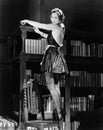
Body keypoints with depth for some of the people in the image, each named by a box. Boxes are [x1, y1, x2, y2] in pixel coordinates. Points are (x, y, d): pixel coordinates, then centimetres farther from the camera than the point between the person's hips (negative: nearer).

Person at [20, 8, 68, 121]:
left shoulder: (56, 27, -9)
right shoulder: (60, 28, 18)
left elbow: (39, 25, -8)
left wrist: (27, 21, 7)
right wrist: (39, 32, 29)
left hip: (53, 56, -10)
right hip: (56, 57, 10)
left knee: (50, 85, -10)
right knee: (56, 86, 11)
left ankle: (59, 113, -11)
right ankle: (59, 112, 14)